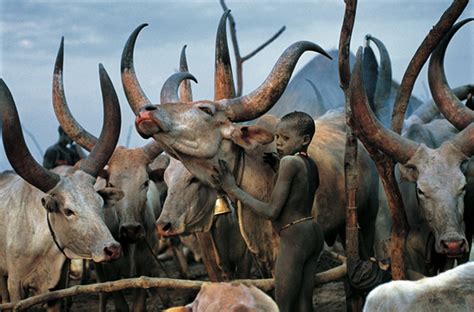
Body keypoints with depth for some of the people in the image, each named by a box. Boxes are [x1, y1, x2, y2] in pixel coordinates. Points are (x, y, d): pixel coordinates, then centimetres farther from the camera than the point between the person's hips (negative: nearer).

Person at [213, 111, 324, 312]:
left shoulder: (289, 162, -15)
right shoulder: (312, 165, 10)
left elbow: (271, 212, -17)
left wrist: (233, 190, -11)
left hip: (294, 238, -9)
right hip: (314, 233, 9)